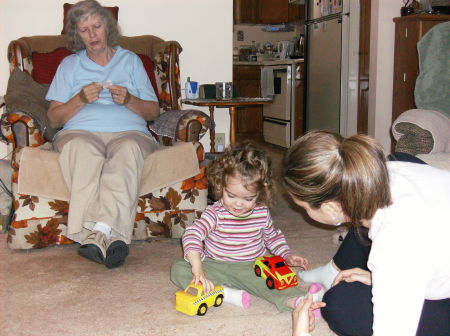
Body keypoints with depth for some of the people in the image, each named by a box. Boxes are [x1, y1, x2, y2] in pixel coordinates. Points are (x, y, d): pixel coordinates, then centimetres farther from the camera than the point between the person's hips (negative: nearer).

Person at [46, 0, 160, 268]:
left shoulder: (130, 60, 24)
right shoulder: (69, 65, 24)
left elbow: (153, 111, 17)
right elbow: (54, 117, 14)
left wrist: (129, 100, -4)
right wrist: (81, 99, -5)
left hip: (128, 132, 0)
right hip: (81, 131, 0)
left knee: (129, 149, -39)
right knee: (82, 149, -39)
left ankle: (98, 233, -53)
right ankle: (112, 237, -50)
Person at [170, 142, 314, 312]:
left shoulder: (262, 213, -2)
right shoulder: (215, 214, -14)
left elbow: (272, 237, 18)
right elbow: (192, 235, -28)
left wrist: (287, 255, 3)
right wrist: (198, 269, -42)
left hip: (252, 267, 1)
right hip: (216, 267, -1)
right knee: (179, 268, -26)